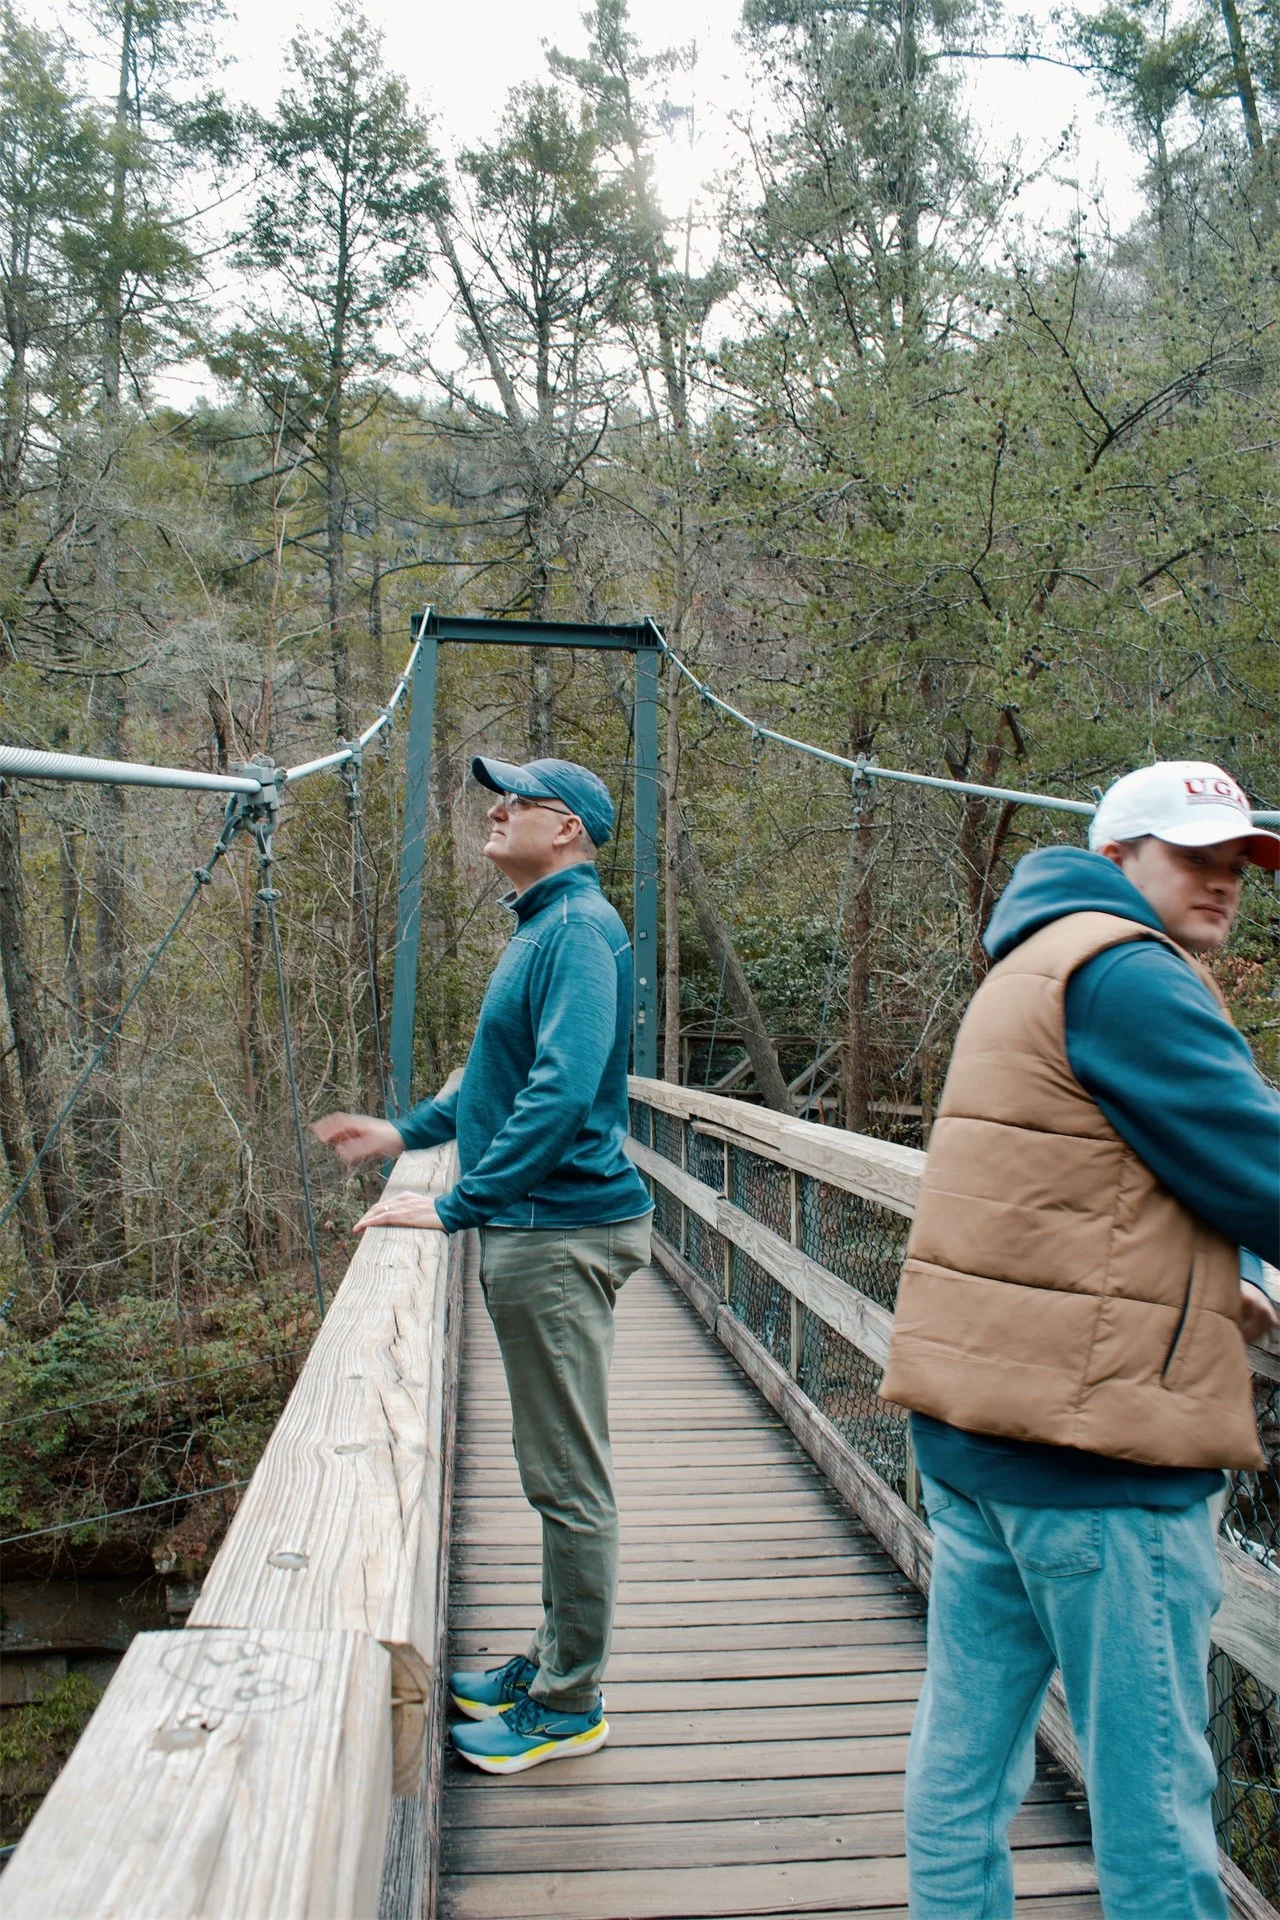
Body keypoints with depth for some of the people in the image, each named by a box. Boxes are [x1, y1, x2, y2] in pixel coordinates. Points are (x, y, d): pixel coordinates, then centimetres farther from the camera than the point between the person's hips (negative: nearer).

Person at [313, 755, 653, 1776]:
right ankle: (555, 1658, 34)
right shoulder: (541, 927, 16)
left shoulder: (580, 931, -17)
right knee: (555, 1469, 19)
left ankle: (570, 1706, 15)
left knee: (569, 1478, 1)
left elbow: (562, 1089, -27)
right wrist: (406, 1131, 23)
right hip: (533, 1232, 11)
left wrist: (458, 1204, -25)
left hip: (564, 1232, -10)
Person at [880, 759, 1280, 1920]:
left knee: (964, 1746, 16)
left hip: (973, 1424, 10)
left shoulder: (1033, 965, 19)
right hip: (1094, 1435, -10)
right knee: (1152, 1783, 3)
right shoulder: (1125, 972, -13)